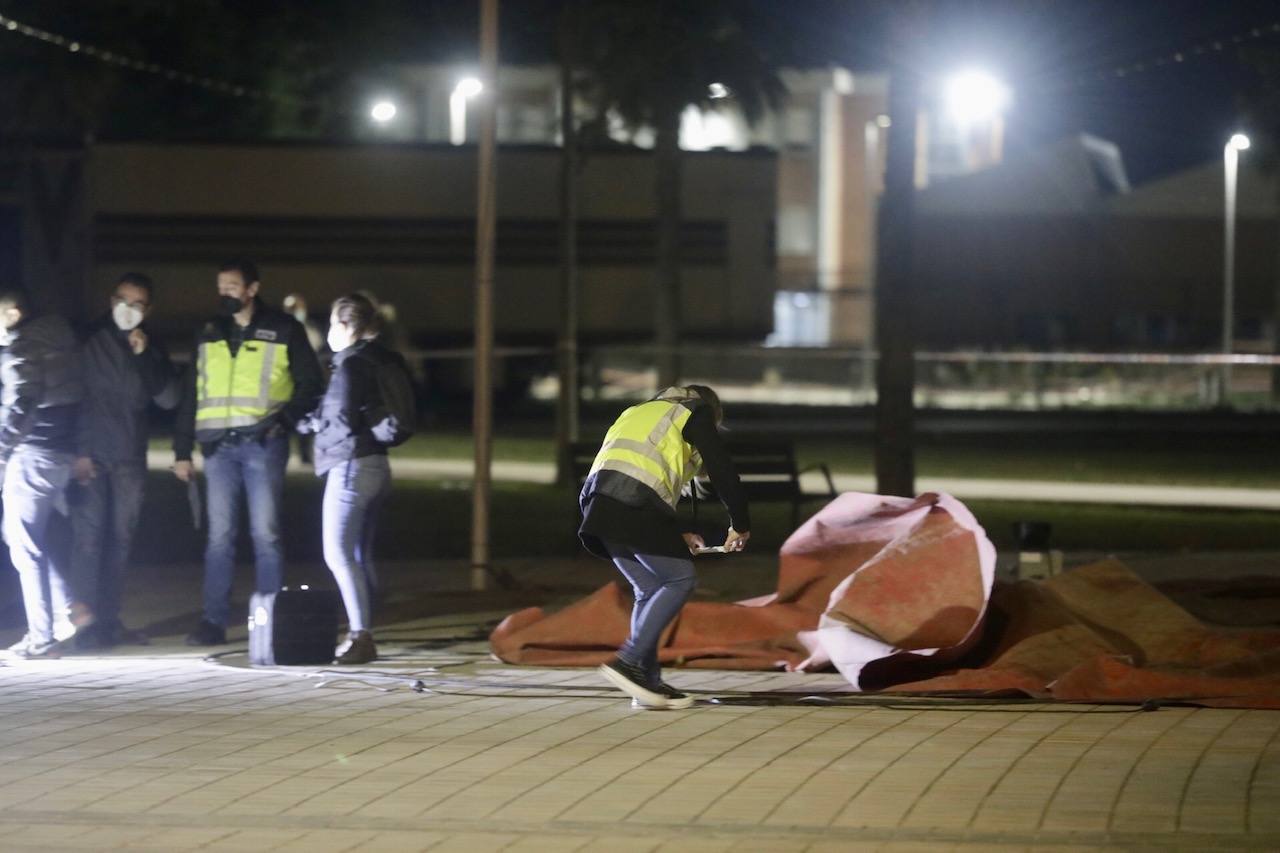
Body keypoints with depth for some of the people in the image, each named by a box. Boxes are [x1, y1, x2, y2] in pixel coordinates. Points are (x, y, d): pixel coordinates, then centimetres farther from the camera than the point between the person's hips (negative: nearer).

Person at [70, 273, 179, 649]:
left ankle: (108, 621, 11)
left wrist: (145, 357, -10)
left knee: (119, 540, 5)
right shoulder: (91, 342, 0)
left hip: (129, 459, 4)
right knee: (89, 539, -9)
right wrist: (78, 451, -11)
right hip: (91, 457, -4)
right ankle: (88, 622, -10)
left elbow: (169, 398, 1)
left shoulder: (151, 350, 11)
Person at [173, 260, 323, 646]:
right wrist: (182, 450, 11)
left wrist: (286, 417, -13)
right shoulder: (209, 334, 13)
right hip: (219, 446, 3)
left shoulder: (283, 330, 2)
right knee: (219, 535, 3)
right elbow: (191, 395, 15)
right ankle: (213, 621, 4)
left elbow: (310, 383, 4)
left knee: (265, 534, -2)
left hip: (263, 444, -3)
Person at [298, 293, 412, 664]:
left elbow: (343, 421, -19)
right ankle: (363, 633, 14)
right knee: (360, 556, 13)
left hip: (351, 466, -9)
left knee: (339, 554, -8)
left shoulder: (351, 366, -14)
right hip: (377, 466, 9)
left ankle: (361, 636, -14)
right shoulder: (383, 361, 12)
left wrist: (313, 423, 1)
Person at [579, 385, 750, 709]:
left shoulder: (642, 412, 38)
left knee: (650, 589, 14)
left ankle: (648, 683, 9)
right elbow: (722, 472, 10)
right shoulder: (696, 414, 16)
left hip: (599, 502, 8)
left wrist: (678, 533, 36)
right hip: (633, 506, -8)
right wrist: (740, 525, 23)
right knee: (680, 579, -2)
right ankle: (629, 661, -13)